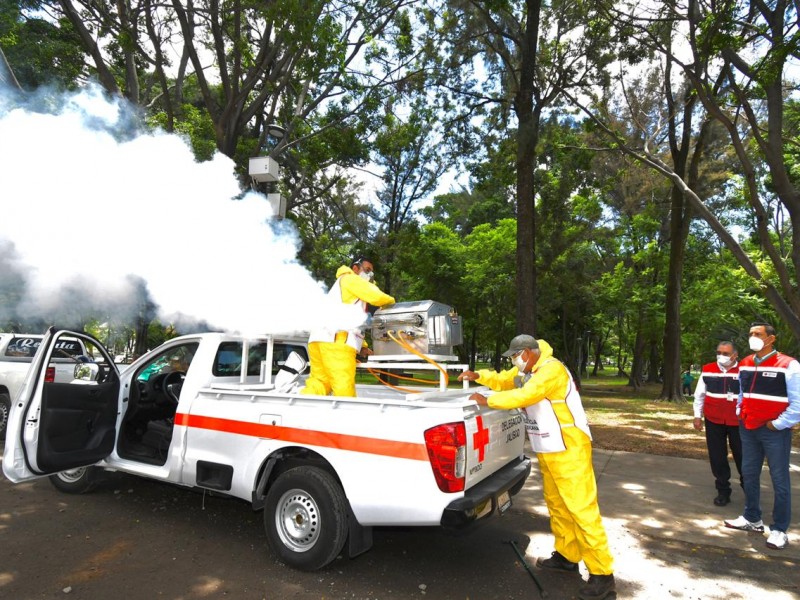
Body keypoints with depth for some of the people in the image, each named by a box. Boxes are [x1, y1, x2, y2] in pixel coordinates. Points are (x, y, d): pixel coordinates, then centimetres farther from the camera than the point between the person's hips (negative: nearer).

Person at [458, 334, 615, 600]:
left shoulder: (552, 370, -23)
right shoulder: (526, 369, 8)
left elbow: (524, 395, -31)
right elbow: (503, 380, 18)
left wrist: (487, 400, -21)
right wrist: (478, 376, 1)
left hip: (569, 450, -10)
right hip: (547, 451, 10)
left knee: (582, 509, -5)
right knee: (556, 505, 18)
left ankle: (602, 574, 4)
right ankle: (567, 556, 32)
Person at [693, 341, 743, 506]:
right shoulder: (707, 370, 1)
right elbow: (699, 395, 8)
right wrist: (697, 416, 6)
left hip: (738, 422, -2)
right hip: (713, 421, 2)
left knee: (743, 457, 9)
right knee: (717, 458, 8)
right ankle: (723, 492, 21)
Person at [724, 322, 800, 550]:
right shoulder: (744, 364, 7)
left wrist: (777, 424, -12)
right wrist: (740, 414, 11)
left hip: (774, 431, -6)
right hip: (748, 429, 6)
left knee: (779, 480, 3)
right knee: (749, 474, 15)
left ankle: (779, 530, 15)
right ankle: (752, 519, 30)